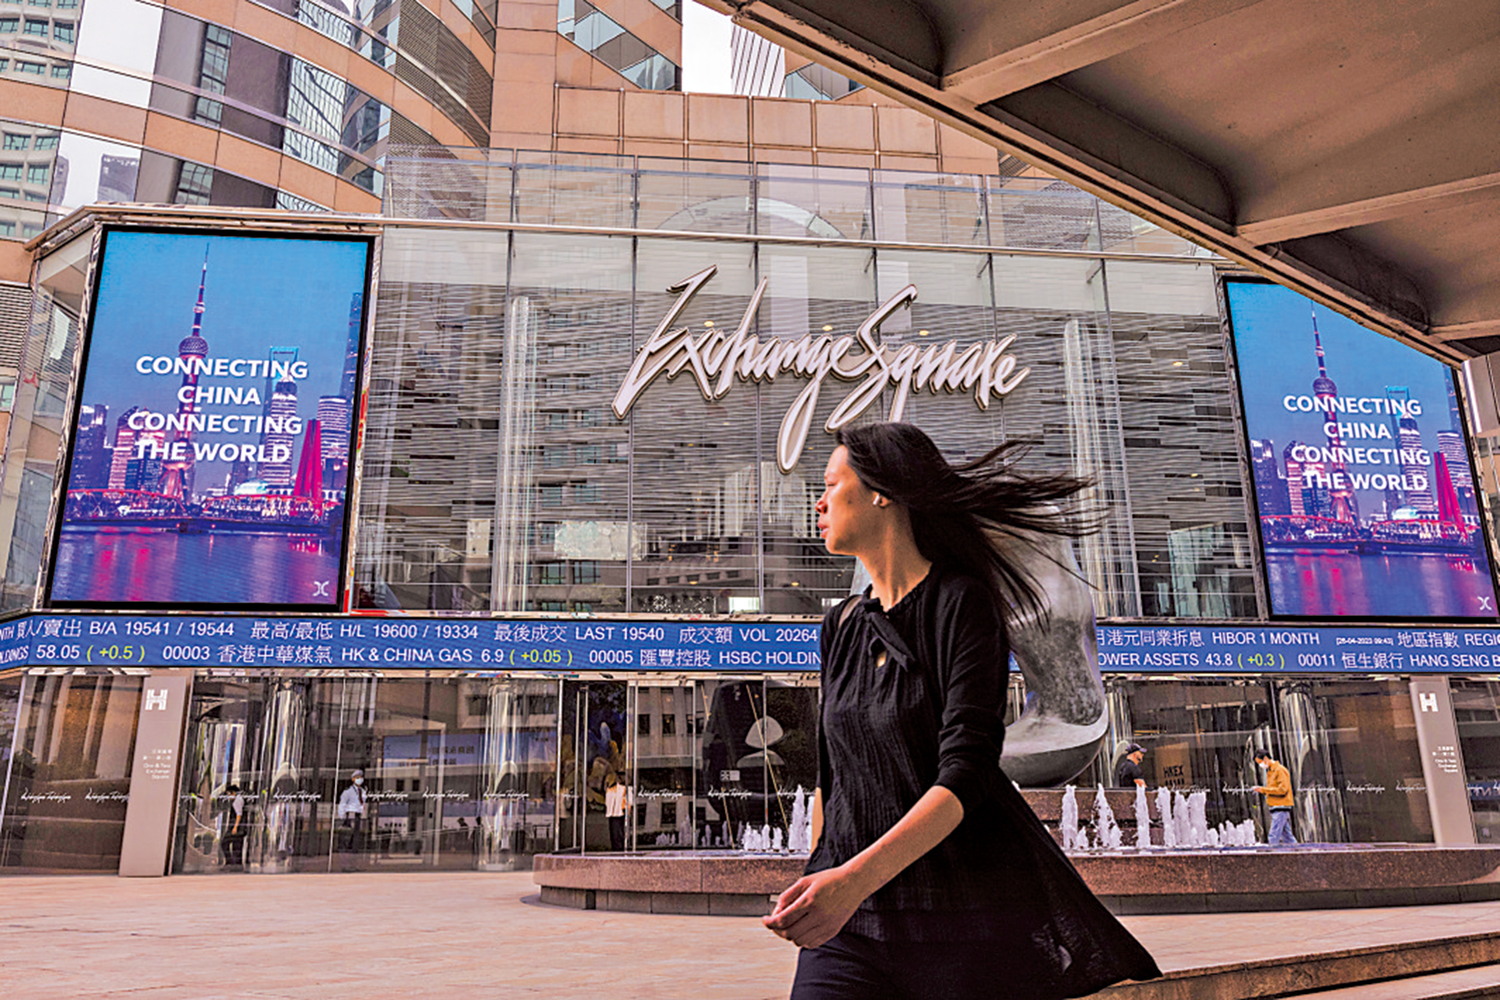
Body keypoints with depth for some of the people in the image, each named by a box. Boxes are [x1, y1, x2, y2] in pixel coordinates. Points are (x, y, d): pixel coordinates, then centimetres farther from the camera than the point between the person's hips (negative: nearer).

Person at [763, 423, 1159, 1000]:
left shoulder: (960, 602, -10)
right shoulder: (840, 625, 10)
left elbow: (963, 777, -19)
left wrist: (854, 877, -30)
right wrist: (818, 881, 15)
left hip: (965, 915, -4)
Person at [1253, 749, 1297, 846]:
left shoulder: (1280, 770, -11)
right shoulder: (1270, 771, 18)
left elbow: (1283, 789, -18)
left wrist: (1264, 789, -18)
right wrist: (1262, 790, 3)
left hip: (1281, 806, -9)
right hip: (1275, 807, 9)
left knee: (1274, 838, -12)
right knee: (1286, 836, 10)